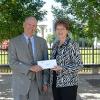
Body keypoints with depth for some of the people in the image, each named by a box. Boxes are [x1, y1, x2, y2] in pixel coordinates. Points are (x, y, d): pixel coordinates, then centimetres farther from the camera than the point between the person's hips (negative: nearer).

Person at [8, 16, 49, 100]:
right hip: (20, 83, -2)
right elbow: (12, 63, -9)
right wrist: (30, 68, -20)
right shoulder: (14, 42, -1)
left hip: (37, 82, 2)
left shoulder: (42, 41, 7)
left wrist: (45, 82, 1)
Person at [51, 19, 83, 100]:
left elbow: (79, 65, -13)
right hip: (55, 83, 6)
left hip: (68, 84, -6)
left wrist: (62, 68, -22)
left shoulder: (72, 45, -10)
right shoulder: (55, 45, 9)